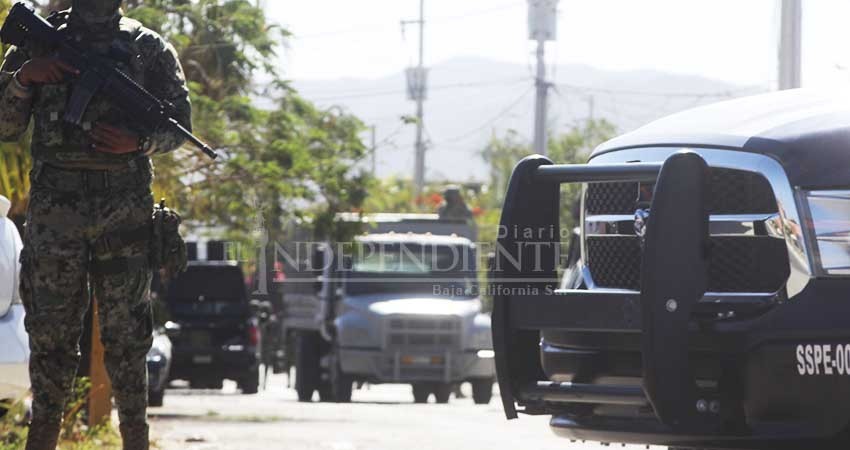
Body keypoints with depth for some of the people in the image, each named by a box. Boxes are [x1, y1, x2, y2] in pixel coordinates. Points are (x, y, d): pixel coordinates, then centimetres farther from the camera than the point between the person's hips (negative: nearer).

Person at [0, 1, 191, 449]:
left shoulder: (148, 47, 9)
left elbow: (178, 120, 9)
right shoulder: (39, 40, 11)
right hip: (54, 206, 1)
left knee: (126, 329, 1)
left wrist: (139, 141, -12)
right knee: (50, 329, 1)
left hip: (125, 206, -1)